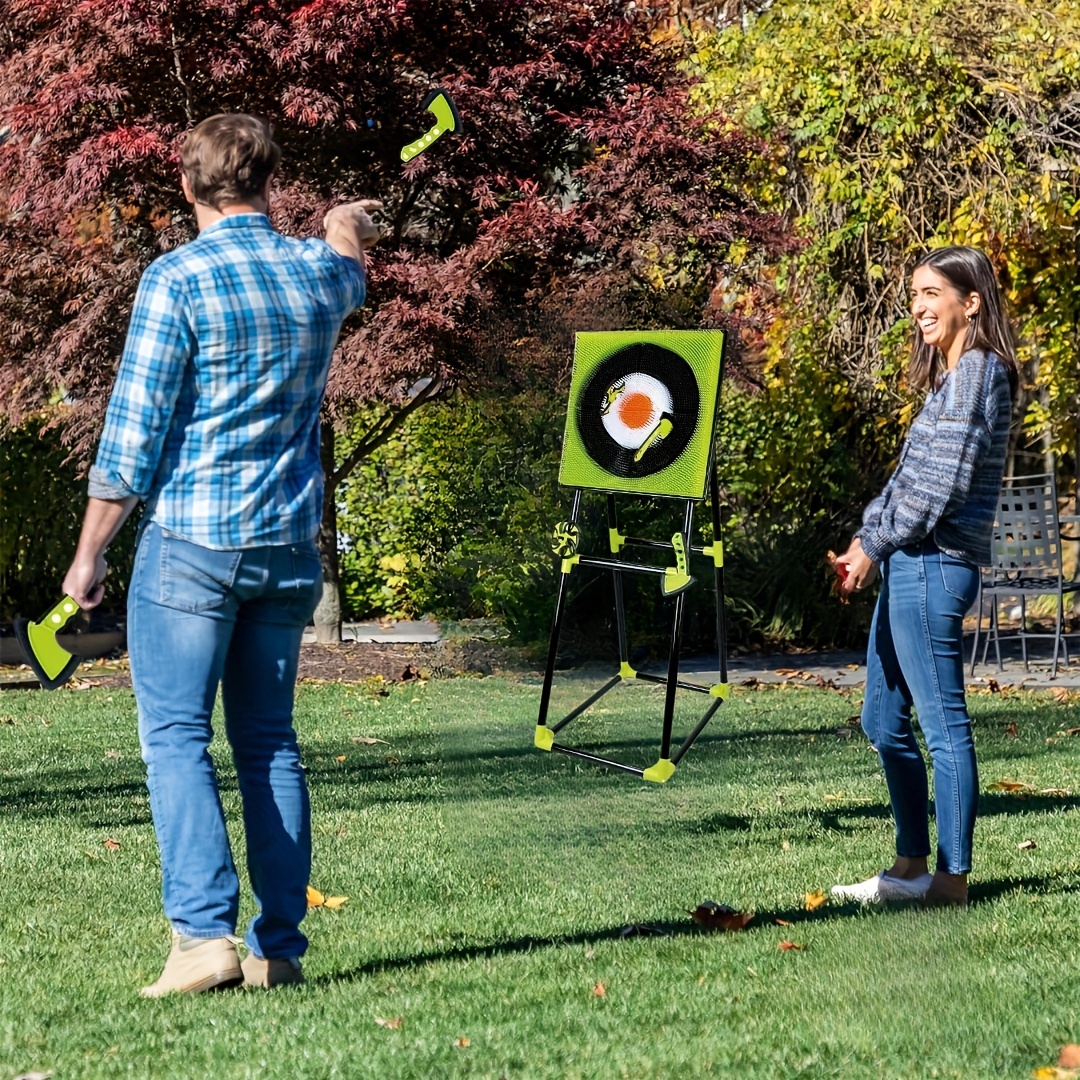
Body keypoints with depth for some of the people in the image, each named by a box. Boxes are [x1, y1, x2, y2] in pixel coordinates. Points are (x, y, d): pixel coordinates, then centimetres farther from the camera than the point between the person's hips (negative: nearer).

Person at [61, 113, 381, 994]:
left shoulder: (177, 279, -10)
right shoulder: (318, 272, 7)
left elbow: (134, 431, -10)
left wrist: (90, 550, -2)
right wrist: (348, 226, 59)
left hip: (190, 542, -5)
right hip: (289, 547, 5)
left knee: (176, 737, -3)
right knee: (269, 741, 9)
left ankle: (206, 931, -15)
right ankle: (279, 946, 8)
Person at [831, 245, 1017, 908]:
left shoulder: (978, 371, -10)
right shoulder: (950, 375, 20)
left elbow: (943, 481, -16)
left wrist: (875, 544, -11)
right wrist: (868, 535, 9)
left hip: (934, 566, -11)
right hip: (908, 565, 11)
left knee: (943, 723, -7)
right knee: (884, 722, 13)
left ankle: (953, 878, -4)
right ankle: (913, 866, 20)